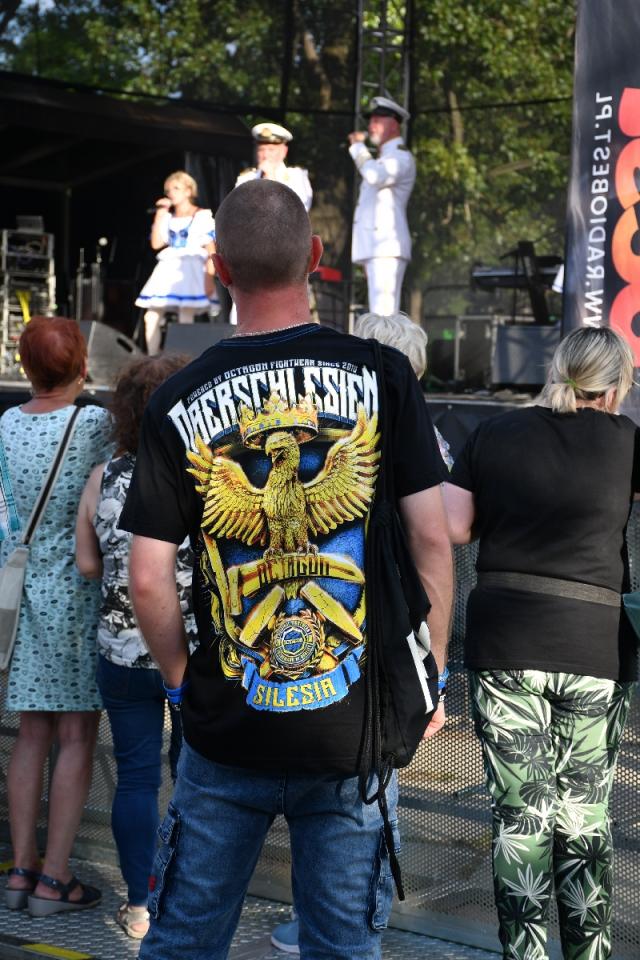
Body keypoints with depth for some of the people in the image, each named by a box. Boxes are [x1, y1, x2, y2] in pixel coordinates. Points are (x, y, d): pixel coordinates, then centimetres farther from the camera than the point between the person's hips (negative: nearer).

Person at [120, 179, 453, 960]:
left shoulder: (179, 404, -4)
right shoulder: (381, 377, -5)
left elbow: (148, 580, -4)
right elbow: (431, 537, -7)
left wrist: (183, 681, 12)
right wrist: (430, 672, 5)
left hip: (225, 729, 1)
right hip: (354, 727, 0)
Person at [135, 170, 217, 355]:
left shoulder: (202, 216, 4)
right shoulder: (168, 218, 18)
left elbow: (211, 251, -3)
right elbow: (156, 243, 4)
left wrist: (210, 278, -13)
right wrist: (160, 214, 5)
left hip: (190, 269, -5)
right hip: (167, 269, 5)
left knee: (185, 322, -16)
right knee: (151, 317, -3)